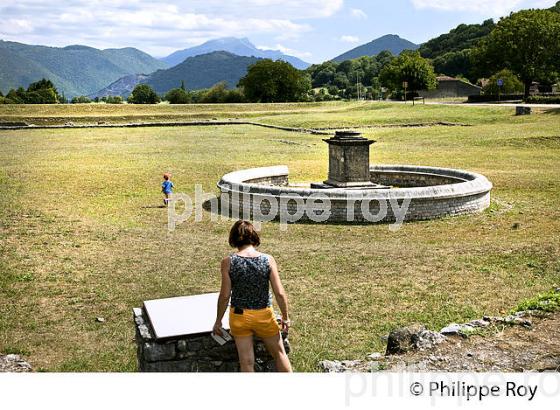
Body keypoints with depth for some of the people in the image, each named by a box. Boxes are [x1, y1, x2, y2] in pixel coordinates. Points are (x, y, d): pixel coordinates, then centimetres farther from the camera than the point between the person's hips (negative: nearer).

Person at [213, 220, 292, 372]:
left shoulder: (228, 262, -13)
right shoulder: (268, 260, -11)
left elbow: (225, 295, -10)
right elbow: (280, 293, -11)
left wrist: (218, 320, 3)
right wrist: (285, 317, 3)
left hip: (239, 316, 0)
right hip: (264, 315, 0)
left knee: (246, 362, 11)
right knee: (279, 353, 21)